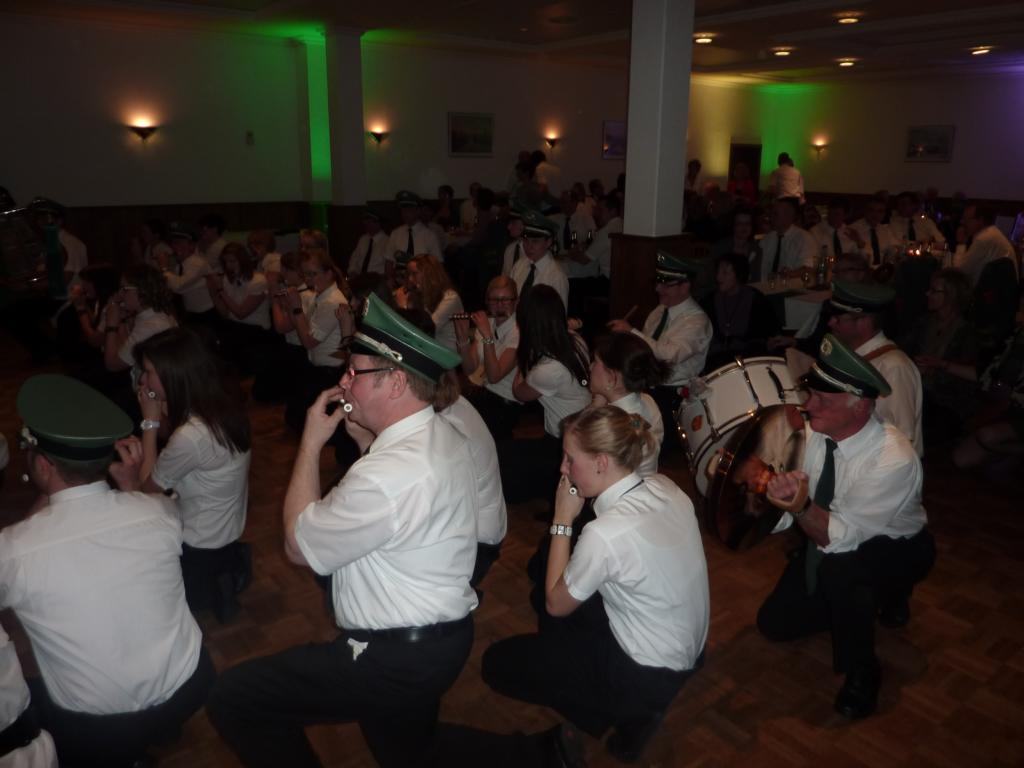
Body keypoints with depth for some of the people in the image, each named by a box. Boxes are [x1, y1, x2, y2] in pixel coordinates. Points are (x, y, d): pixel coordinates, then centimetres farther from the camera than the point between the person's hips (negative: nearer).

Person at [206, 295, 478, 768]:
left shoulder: (387, 475, -31)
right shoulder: (444, 437, -1)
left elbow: (299, 546, -17)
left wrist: (312, 442, -11)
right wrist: (366, 439, -1)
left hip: (399, 661, -9)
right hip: (445, 638, 9)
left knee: (231, 698, -3)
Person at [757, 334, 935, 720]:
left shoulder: (894, 461, -35)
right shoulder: (815, 431, -19)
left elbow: (840, 537, -35)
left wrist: (802, 506, -52)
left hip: (896, 551, -6)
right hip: (830, 541, 6)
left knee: (837, 567, -38)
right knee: (775, 623, 6)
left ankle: (861, 673, -11)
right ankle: (875, 597, 26)